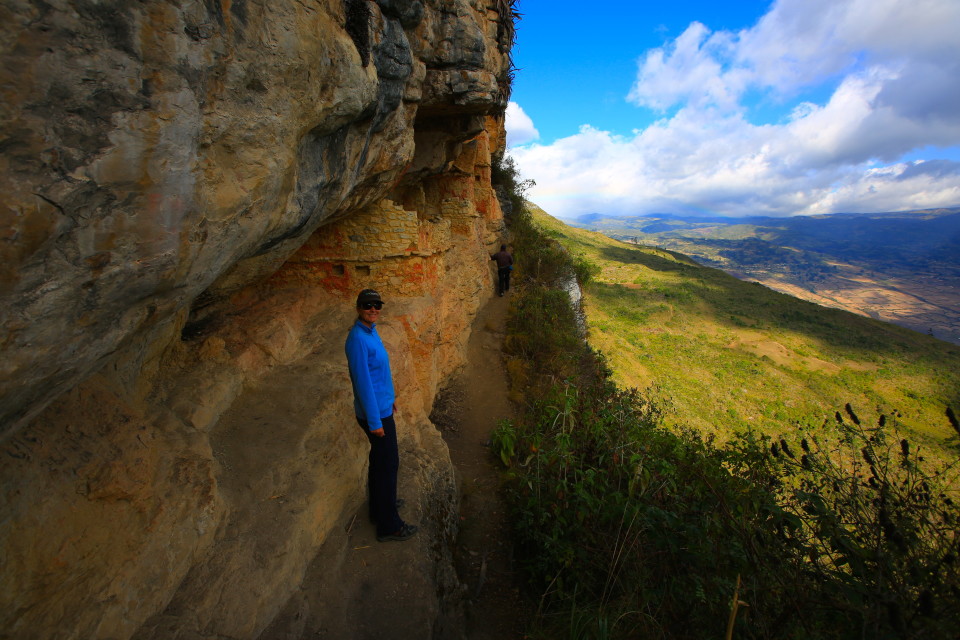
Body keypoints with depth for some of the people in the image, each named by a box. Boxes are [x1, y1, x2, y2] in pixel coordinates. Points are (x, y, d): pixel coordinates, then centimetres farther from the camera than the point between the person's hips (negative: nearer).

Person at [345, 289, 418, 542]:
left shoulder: (371, 331, 5)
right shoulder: (358, 338, -24)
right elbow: (363, 381, -24)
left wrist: (390, 397, 22)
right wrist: (374, 421, -21)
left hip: (382, 407, 9)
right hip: (375, 412, -9)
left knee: (380, 460, 23)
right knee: (388, 464, 2)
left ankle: (380, 505, 43)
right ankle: (388, 526, 19)